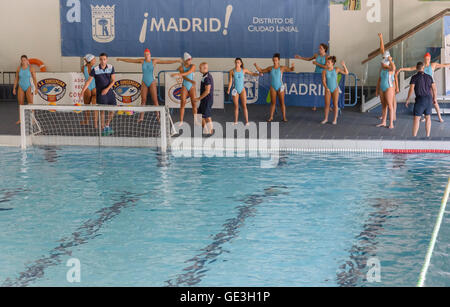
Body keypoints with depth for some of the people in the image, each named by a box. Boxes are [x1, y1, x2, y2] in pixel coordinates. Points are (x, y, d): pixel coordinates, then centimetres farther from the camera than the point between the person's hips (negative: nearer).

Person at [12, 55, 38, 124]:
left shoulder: (31, 68, -6)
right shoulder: (19, 68, 3)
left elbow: (34, 79, -6)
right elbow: (16, 79, 9)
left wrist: (36, 88, -13)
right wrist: (14, 88, 6)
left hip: (29, 87, -3)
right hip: (21, 87, 3)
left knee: (30, 104, -9)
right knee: (20, 104, 5)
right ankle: (20, 119, 12)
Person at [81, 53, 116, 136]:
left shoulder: (111, 67, -2)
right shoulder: (95, 69, -11)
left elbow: (113, 80, -3)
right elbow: (89, 81, -10)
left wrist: (107, 88, -18)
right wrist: (83, 90, -20)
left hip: (109, 91, 4)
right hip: (100, 93, -4)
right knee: (102, 110, -6)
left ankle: (107, 125, 27)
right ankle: (103, 129, 3)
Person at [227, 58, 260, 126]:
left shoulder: (244, 70, 1)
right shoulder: (232, 71, -3)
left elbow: (252, 74, 9)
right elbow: (230, 81, -5)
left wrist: (259, 74, -10)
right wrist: (229, 89, -20)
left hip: (242, 90, 0)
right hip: (235, 90, 0)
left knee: (244, 106, -5)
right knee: (236, 106, 3)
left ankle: (247, 122, -6)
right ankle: (235, 122, 13)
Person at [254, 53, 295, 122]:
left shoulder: (282, 68, -2)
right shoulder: (270, 68, 5)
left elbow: (291, 70, -4)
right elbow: (261, 71, 14)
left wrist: (292, 66, -27)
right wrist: (256, 66, -2)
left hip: (280, 87, -2)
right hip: (273, 87, 2)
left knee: (282, 102, 1)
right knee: (273, 103, 5)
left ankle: (284, 117, 4)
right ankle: (271, 117, 9)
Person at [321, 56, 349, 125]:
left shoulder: (336, 69, -2)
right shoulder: (324, 71, -5)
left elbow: (346, 73, 3)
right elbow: (323, 81, -10)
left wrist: (344, 65, -11)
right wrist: (326, 88, -26)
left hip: (335, 89, 0)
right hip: (328, 90, 0)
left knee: (335, 104, 0)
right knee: (327, 104, 1)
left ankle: (335, 119, 8)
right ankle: (326, 119, 14)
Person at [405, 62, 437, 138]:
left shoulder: (414, 77, -7)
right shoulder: (429, 77, 6)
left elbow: (411, 89, -12)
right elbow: (434, 88, 8)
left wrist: (408, 99, -1)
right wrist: (435, 98, 23)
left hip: (420, 99, -4)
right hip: (429, 99, 4)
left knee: (416, 119, -2)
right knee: (428, 117, 15)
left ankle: (414, 138, -8)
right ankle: (428, 137, 13)